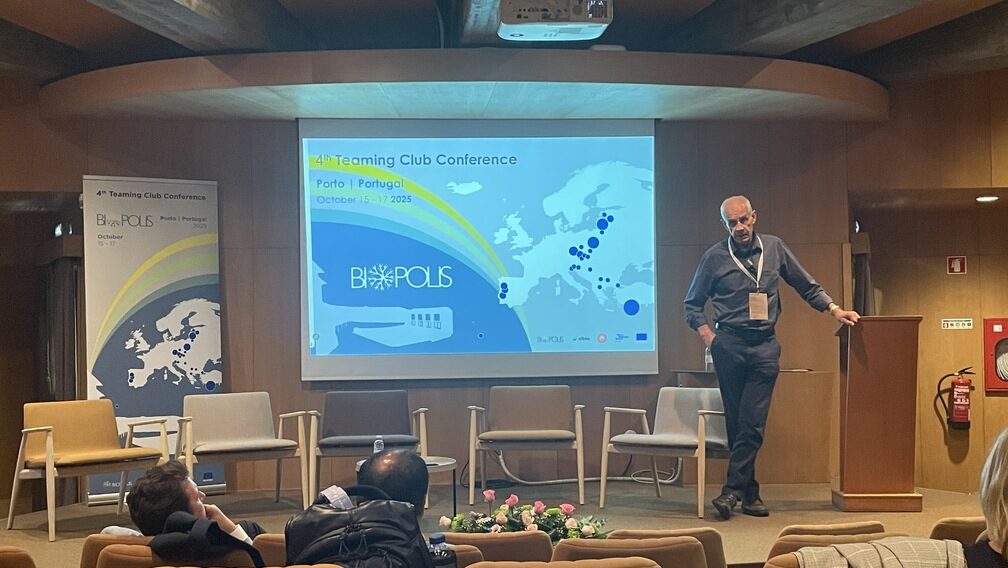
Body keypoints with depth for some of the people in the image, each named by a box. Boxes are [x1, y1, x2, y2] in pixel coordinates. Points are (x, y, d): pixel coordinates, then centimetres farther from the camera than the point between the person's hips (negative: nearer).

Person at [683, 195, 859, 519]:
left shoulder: (774, 248, 7)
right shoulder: (715, 257, 2)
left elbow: (806, 286, 15)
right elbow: (692, 304, 11)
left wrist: (835, 310, 5)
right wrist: (707, 336, -1)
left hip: (764, 346, 1)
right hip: (729, 345, -1)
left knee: (752, 422, -9)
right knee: (736, 421, 2)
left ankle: (733, 489, -7)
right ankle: (749, 492, 8)